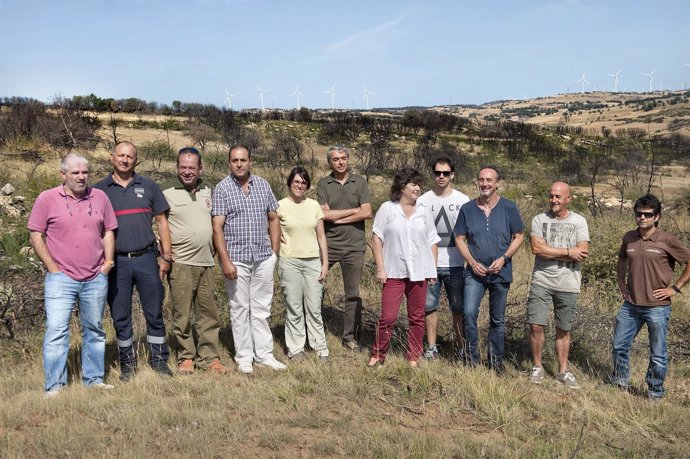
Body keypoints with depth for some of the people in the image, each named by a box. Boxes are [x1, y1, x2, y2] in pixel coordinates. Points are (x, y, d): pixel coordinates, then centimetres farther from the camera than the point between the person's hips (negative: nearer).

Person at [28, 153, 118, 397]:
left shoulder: (100, 197, 6)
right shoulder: (47, 199, -3)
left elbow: (108, 232, 13)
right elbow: (36, 236, -2)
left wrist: (108, 262, 2)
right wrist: (52, 267, -7)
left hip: (96, 278, 3)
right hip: (61, 278, -3)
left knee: (94, 330, 11)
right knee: (56, 330, -7)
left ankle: (94, 379, 23)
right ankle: (55, 386, 2)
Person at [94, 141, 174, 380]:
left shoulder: (148, 186, 7)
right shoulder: (99, 190, 5)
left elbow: (161, 221, 8)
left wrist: (166, 256, 3)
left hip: (146, 259, 0)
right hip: (116, 262, 0)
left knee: (154, 313, 5)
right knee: (120, 317, 7)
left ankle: (159, 360, 18)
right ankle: (127, 363, 21)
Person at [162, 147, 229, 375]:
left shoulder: (207, 190, 13)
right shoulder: (167, 193, -3)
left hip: (206, 262, 5)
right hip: (181, 264, -4)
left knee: (208, 313, 7)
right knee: (182, 315, 2)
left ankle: (209, 357, 15)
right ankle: (186, 357, 15)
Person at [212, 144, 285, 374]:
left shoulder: (263, 185, 7)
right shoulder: (222, 189, -4)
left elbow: (273, 219, 13)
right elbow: (217, 227, -9)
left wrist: (274, 252, 7)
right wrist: (225, 261, -15)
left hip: (264, 258, 3)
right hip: (236, 259, -3)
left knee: (262, 309, 10)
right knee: (240, 309, 5)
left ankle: (264, 354, 19)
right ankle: (244, 357, 15)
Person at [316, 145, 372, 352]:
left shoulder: (359, 182, 4)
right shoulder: (323, 184, 2)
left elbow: (367, 213, -6)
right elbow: (325, 214, -10)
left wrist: (338, 218, -9)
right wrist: (354, 210, -7)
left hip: (354, 245, 1)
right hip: (328, 244, -1)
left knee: (353, 294, 7)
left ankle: (350, 336, 18)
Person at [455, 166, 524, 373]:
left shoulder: (509, 208, -3)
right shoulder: (467, 209, 0)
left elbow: (518, 236, 2)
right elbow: (460, 239, 4)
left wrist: (503, 258, -12)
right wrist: (472, 262, -9)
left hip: (501, 272, 0)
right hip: (475, 271, 0)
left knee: (497, 319, 11)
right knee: (469, 313, -15)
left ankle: (496, 360, 25)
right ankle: (471, 358, 1)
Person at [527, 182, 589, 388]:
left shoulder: (579, 221, 1)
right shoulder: (539, 220, 1)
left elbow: (583, 252, -10)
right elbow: (536, 248, -13)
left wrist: (551, 253, -12)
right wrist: (568, 252, -12)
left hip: (568, 284, 0)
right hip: (541, 281, 0)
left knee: (563, 329, 10)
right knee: (536, 325, -5)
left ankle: (563, 371, 21)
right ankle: (537, 367, 13)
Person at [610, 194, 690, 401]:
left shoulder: (667, 241, -11)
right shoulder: (629, 238, 4)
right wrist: (621, 283, 13)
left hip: (657, 307, -5)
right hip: (630, 305, 5)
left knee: (658, 353, 7)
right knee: (619, 346, 13)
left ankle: (655, 393, 23)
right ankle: (620, 382, 33)